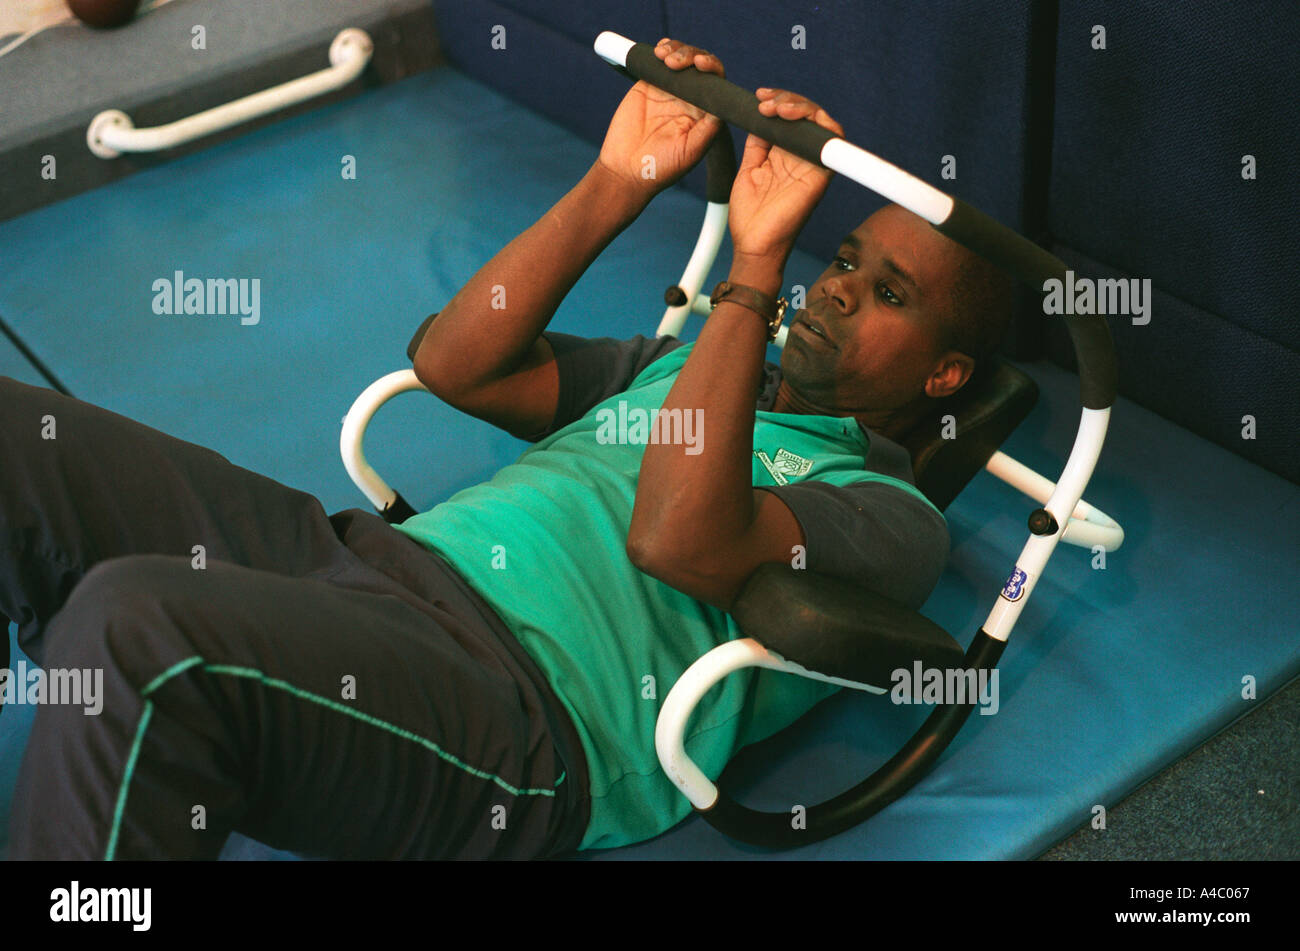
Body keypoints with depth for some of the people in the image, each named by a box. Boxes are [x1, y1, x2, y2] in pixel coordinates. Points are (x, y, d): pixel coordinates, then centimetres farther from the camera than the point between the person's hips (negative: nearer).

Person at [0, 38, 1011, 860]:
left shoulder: (893, 516, 7)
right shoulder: (695, 363, 30)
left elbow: (678, 543, -15)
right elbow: (457, 364, 21)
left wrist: (756, 262, -13)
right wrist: (617, 183, 17)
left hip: (528, 701, -8)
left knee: (141, 623, -36)